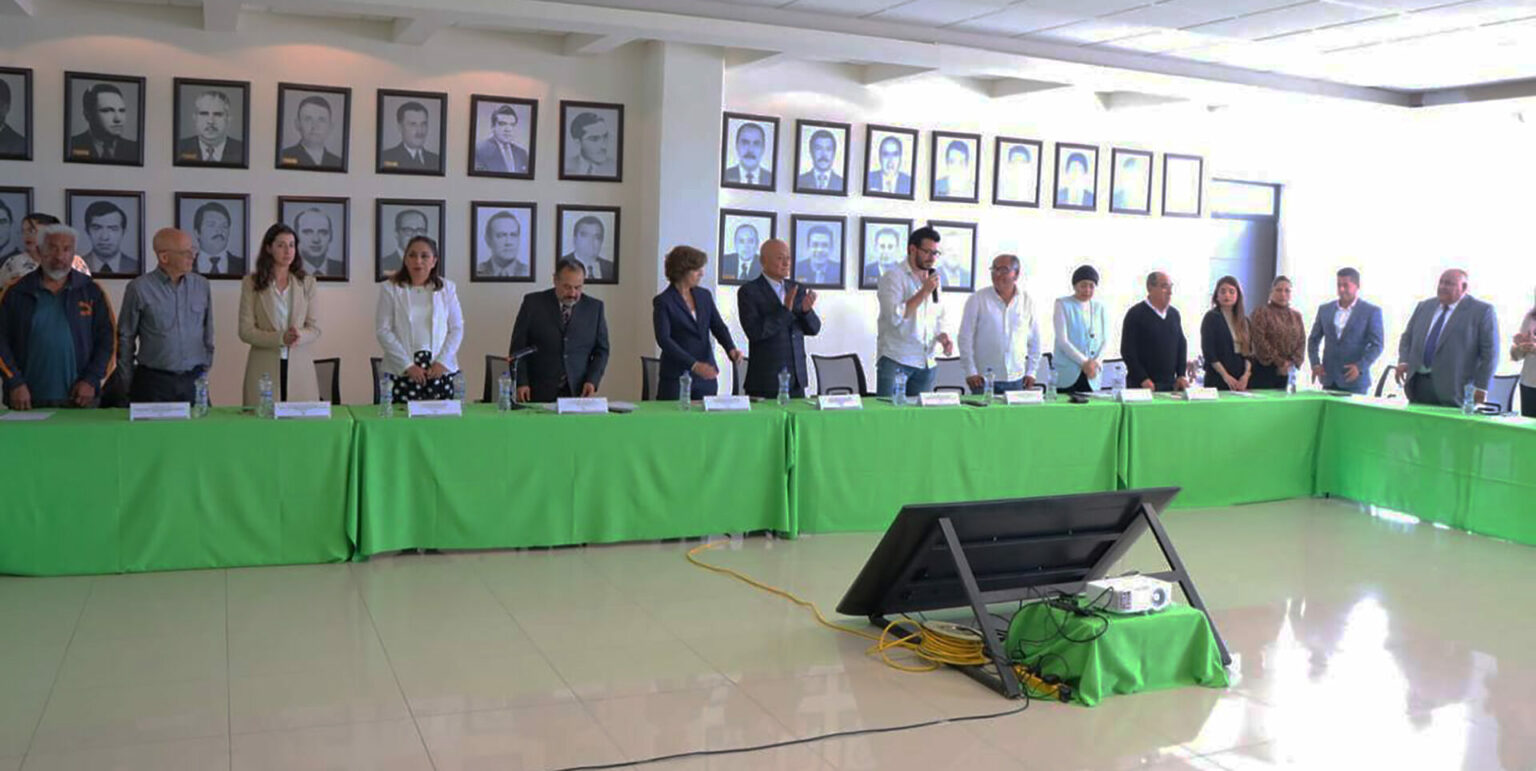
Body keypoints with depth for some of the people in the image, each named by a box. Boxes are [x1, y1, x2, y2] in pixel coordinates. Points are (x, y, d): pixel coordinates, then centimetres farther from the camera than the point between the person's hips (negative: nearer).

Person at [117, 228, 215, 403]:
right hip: (153, 382, -3)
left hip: (194, 382, 3)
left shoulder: (201, 285, 6)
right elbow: (125, 338, 3)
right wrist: (127, 385, 4)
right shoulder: (139, 288, -3)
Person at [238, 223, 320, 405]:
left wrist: (299, 335, -17)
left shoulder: (307, 282, 9)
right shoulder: (251, 283, 3)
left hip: (299, 367, 2)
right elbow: (245, 331, -3)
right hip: (264, 368, -2)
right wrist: (280, 338, -18)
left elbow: (315, 329, 6)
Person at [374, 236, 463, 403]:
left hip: (440, 370, 2)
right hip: (401, 373, -1)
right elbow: (383, 331, -2)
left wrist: (442, 362, -6)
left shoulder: (447, 288, 10)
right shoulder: (390, 288, 4)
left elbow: (457, 329, 7)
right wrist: (407, 365, -10)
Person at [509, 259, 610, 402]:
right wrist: (521, 383, -8)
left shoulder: (594, 307, 7)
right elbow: (518, 346, 2)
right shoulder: (533, 303, 2)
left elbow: (601, 350, 10)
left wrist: (592, 381, -5)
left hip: (577, 392, 2)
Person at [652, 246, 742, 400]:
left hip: (706, 377, 5)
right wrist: (694, 364, -28)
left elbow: (718, 326, 6)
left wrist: (731, 348, -16)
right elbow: (663, 339, -17)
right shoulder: (662, 301, -7)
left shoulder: (704, 295, 9)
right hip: (676, 377, -5)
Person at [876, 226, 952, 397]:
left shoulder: (932, 280, 17)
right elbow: (895, 316, -17)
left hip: (927, 364, 6)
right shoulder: (893, 278, -4)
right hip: (895, 361, -6)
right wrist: (924, 292, -14)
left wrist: (943, 337, 4)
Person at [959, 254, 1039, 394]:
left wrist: (1031, 371, 9)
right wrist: (970, 371, -6)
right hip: (984, 379, -2)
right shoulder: (977, 300, -2)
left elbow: (1035, 339, 13)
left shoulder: (1027, 301, 6)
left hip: (1016, 379, 3)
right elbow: (965, 338, -1)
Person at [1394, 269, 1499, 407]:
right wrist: (1403, 361, 1)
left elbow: (1490, 352, -4)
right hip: (1418, 384, 5)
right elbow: (1407, 337, 20)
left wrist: (1481, 387, -9)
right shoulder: (1424, 306, 16)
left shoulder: (1482, 311, -1)